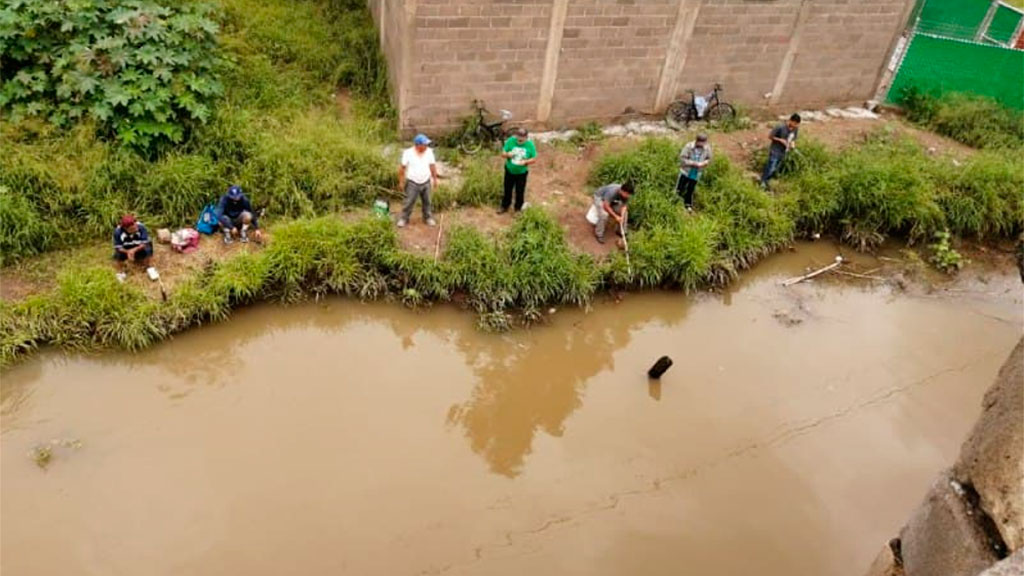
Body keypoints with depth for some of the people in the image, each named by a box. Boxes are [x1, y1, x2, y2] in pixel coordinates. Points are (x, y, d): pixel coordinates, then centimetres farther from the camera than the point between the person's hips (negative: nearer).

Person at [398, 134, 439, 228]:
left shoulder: (429, 152, -9)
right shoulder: (408, 153, -17)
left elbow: (432, 166, 3)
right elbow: (402, 168, -10)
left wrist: (435, 179, 7)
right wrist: (401, 182, -7)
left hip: (426, 182, 3)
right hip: (412, 182, -3)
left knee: (426, 202, 16)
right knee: (409, 202, 7)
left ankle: (428, 218, 35)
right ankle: (403, 218, 24)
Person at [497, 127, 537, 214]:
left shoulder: (530, 145, -14)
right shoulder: (510, 141, -13)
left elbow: (534, 159, -7)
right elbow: (503, 154, -6)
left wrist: (525, 162, -27)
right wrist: (507, 154, -29)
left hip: (522, 173, -1)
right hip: (510, 171, 1)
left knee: (520, 192, 12)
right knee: (507, 190, 17)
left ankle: (518, 209, 32)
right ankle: (504, 206, 38)